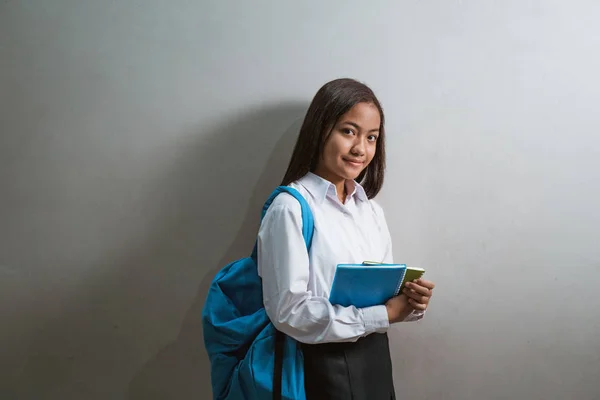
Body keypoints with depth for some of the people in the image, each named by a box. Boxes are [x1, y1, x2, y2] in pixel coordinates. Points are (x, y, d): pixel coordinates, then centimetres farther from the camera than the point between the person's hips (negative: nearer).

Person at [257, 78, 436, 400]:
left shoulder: (371, 209, 7)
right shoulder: (291, 208, -16)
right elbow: (289, 312, -21)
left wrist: (409, 301, -10)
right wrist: (382, 314, -19)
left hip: (376, 359, 7)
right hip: (323, 367, -7)